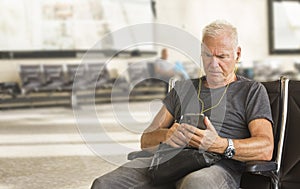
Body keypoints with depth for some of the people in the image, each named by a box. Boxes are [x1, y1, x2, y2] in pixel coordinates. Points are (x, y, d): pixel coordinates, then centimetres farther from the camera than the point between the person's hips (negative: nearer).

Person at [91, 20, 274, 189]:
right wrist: (166, 135, -4)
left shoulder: (252, 90, 17)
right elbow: (146, 140, 22)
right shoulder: (183, 88, 30)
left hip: (219, 166, -4)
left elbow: (266, 149, 0)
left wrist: (219, 144, -18)